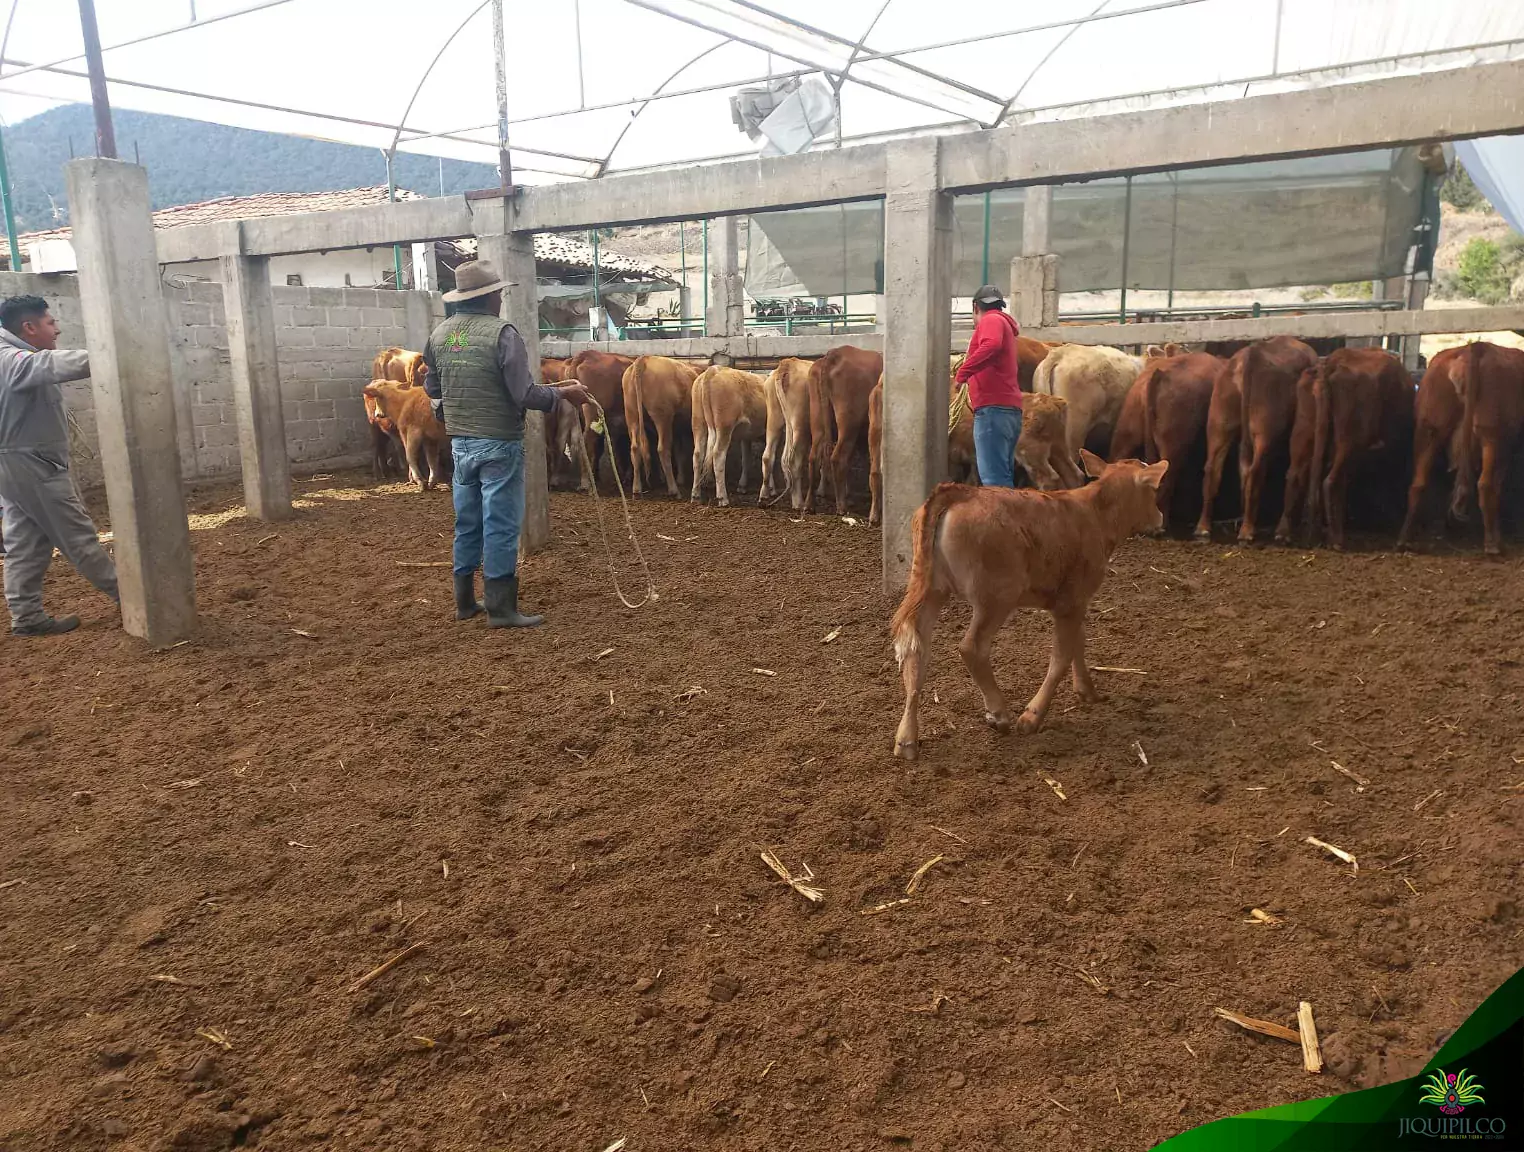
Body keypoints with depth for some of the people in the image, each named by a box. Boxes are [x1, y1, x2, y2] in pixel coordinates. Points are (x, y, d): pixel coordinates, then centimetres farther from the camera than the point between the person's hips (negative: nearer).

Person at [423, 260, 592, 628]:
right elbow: (524, 394, -19)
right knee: (501, 525, -1)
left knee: (467, 522, 15)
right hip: (499, 445, -6)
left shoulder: (439, 335, 5)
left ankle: (465, 601, 25)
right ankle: (501, 608, 3)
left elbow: (432, 389, 16)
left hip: (460, 443, 7)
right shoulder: (502, 333, -14)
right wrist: (564, 393, -3)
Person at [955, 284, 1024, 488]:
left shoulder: (991, 320, -1)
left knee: (993, 478, -15)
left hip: (993, 408, -10)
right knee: (1003, 476, 11)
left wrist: (963, 371, -26)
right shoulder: (1003, 322, 27)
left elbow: (991, 346, -23)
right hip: (1009, 409, 10)